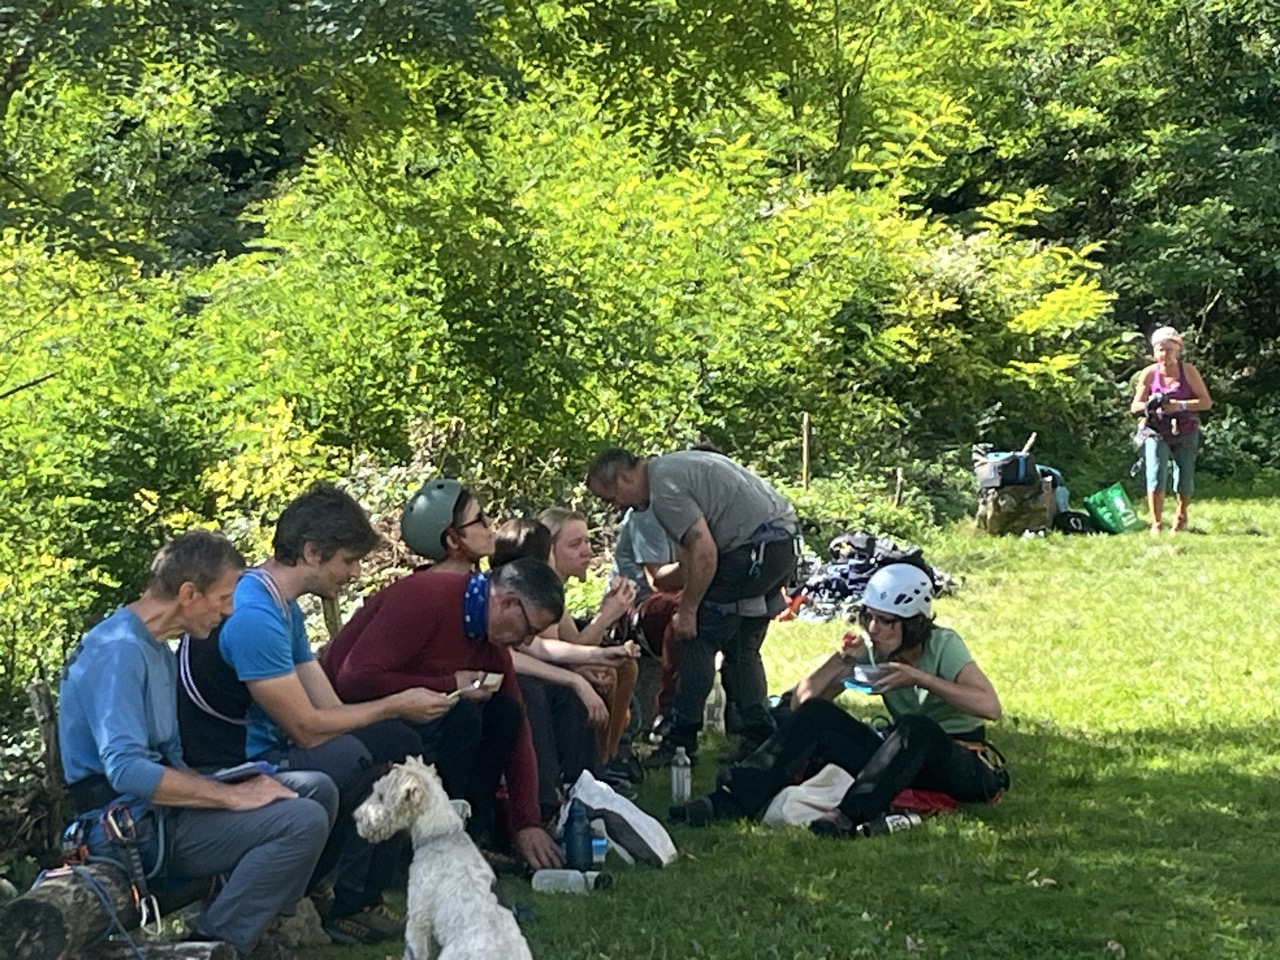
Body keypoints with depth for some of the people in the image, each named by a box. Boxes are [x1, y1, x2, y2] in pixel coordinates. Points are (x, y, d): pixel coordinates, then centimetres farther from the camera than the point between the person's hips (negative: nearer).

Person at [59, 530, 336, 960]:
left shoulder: (158, 650, 15)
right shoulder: (118, 650, -17)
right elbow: (127, 770, -27)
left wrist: (237, 788, -1)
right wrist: (232, 796, -20)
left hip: (159, 808, 10)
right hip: (131, 824, -10)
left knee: (318, 790, 7)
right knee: (303, 821, -22)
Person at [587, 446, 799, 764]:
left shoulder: (664, 488, -14)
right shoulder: (672, 467, 18)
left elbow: (704, 551, -19)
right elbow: (689, 548, 22)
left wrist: (688, 611, -10)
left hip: (757, 549, -10)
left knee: (700, 638, -4)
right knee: (742, 648, 16)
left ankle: (681, 741, -1)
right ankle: (760, 742, 17)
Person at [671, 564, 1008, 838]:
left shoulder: (943, 645, -13)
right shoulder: (871, 650, 1)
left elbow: (990, 706, -28)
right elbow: (802, 701, -2)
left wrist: (919, 678, -30)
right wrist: (842, 660, -17)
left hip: (963, 760, -5)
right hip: (904, 756, 5)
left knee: (915, 727, -39)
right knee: (816, 715, -15)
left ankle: (850, 815, -50)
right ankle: (732, 799, -26)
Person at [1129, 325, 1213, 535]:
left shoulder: (1188, 371, -7)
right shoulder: (1149, 374, -4)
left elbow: (1206, 402, -8)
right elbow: (1134, 406, 0)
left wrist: (1179, 405, -23)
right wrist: (1148, 406, -23)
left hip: (1185, 433, 0)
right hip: (1157, 432, 0)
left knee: (1185, 480, 1)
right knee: (1156, 474, -18)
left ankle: (1181, 516, 30)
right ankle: (1156, 524, -9)